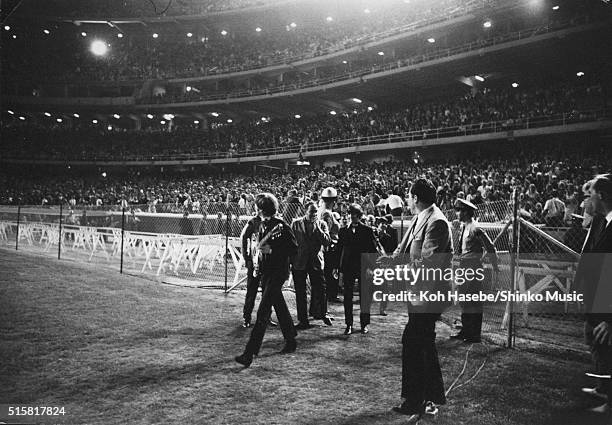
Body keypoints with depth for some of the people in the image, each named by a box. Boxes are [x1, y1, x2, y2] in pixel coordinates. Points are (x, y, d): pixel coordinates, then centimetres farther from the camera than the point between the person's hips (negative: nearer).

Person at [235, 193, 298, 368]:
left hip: (278, 273, -8)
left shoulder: (282, 227, -14)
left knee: (263, 312, -11)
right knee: (280, 308, 19)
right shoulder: (263, 225, 10)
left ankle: (250, 353, -12)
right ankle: (291, 341, 36)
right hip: (265, 272, 8)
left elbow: (294, 249, -15)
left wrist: (272, 250, -21)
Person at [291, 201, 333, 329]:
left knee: (320, 289, 2)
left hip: (316, 261, 0)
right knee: (300, 293, 5)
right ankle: (302, 320, 15)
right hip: (299, 262, 0)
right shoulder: (296, 224, 3)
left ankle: (322, 313, 27)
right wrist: (289, 261, 0)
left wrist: (317, 228, -15)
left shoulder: (321, 224, 5)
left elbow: (327, 242, -6)